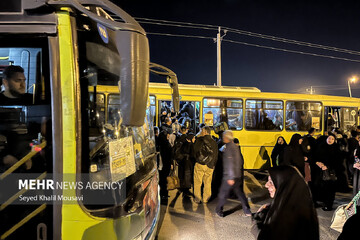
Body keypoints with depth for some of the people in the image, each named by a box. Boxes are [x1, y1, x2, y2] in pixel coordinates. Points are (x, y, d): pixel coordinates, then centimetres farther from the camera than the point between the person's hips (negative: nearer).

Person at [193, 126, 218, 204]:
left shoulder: (199, 140, -5)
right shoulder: (214, 142, 9)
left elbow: (195, 150, -5)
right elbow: (216, 155, 13)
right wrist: (214, 164, 20)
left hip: (200, 164, -4)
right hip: (210, 165, 4)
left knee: (198, 182, 6)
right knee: (207, 183, 12)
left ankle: (197, 198, 11)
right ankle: (205, 199, 17)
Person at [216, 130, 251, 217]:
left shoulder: (228, 147, -17)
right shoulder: (236, 147, 10)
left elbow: (230, 163, -22)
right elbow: (241, 160, 16)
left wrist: (231, 177, -21)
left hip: (230, 176, -8)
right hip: (239, 175, 8)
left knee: (223, 193, 6)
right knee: (240, 193, 16)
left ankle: (219, 211, 17)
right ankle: (247, 211, 19)